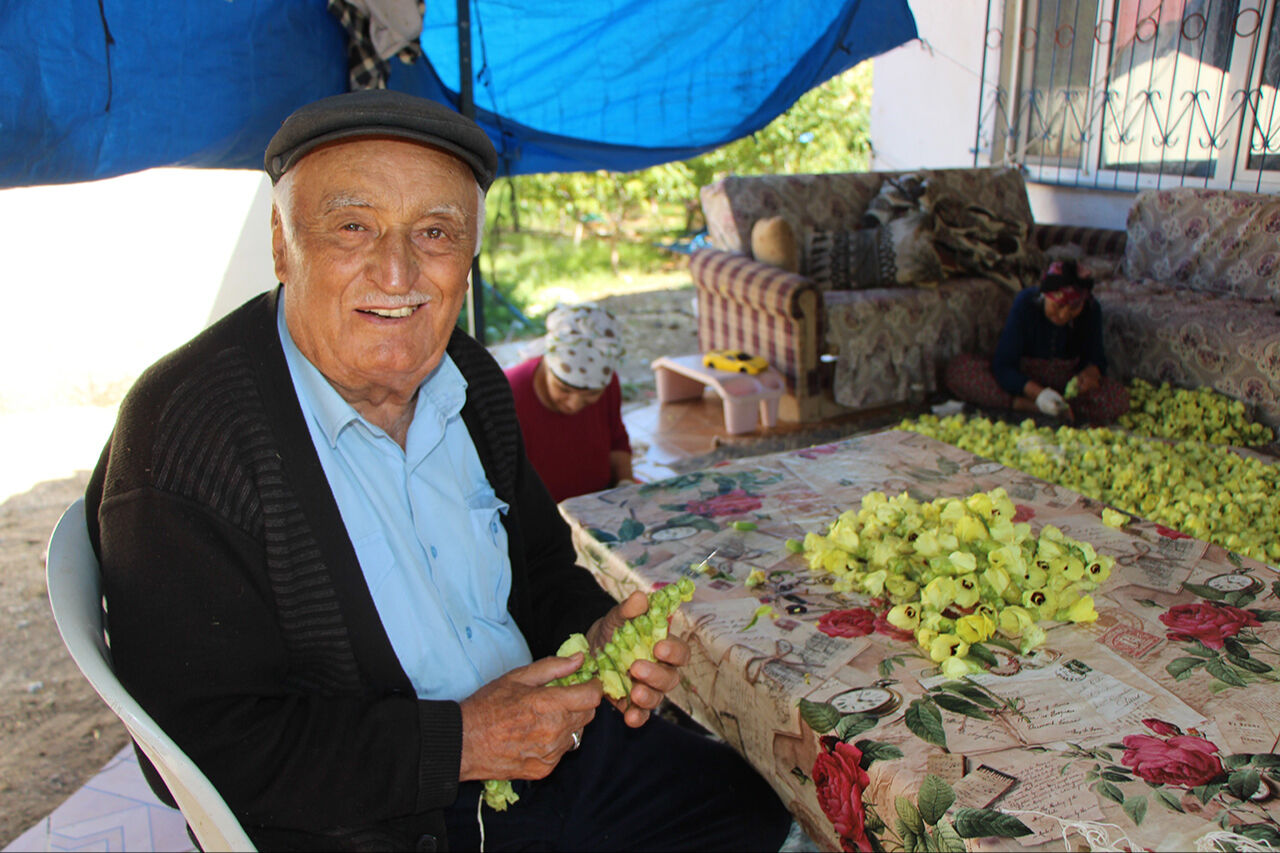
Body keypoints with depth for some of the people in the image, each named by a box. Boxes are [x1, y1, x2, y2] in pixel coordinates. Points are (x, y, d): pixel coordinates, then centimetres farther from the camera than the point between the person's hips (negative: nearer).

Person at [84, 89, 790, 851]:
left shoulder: (470, 378, 2)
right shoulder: (180, 433, -19)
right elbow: (210, 739, -20)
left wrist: (596, 633, -7)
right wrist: (458, 744, -21)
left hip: (548, 735, 7)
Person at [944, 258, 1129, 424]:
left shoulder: (1091, 310, -11)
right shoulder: (1026, 303, -19)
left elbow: (1096, 358, 1)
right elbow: (1003, 366, -22)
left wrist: (1091, 372, -25)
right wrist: (1038, 392, -38)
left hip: (1067, 380, 2)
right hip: (1022, 377, -2)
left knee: (1118, 399, -29)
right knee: (957, 368, -29)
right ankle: (1037, 407, -32)